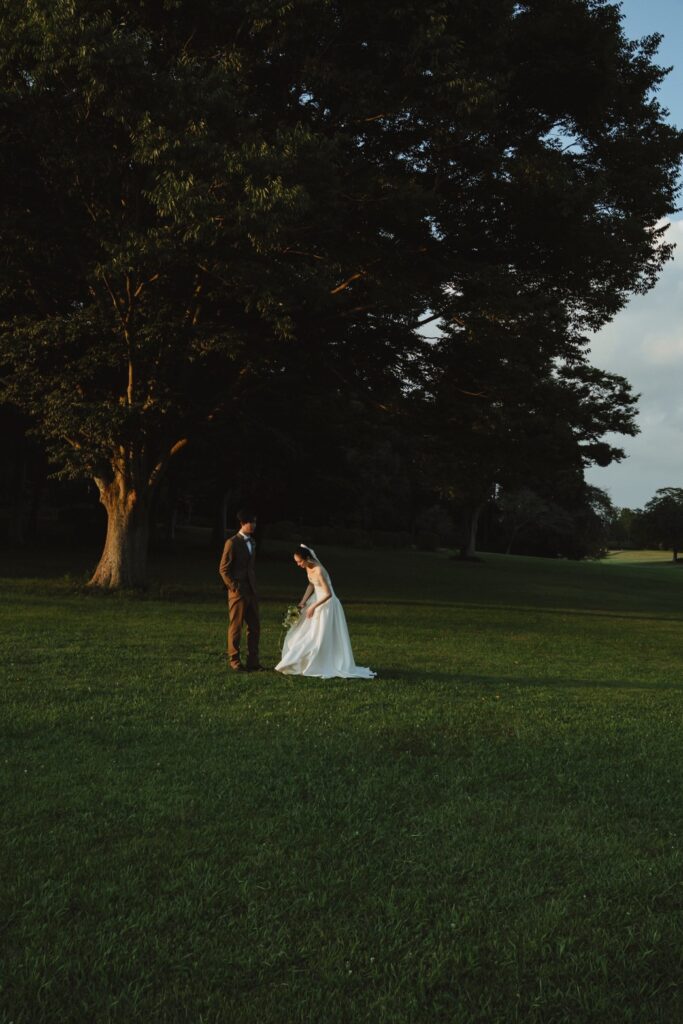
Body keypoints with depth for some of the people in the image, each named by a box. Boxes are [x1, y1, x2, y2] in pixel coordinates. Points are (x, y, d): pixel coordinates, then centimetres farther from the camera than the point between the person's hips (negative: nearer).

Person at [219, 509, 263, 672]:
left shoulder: (252, 542, 13)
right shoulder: (232, 543, -9)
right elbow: (223, 569, -10)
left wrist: (253, 588, 14)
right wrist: (234, 588, -13)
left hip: (251, 591, 7)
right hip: (238, 593, -7)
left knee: (254, 627, 7)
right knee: (236, 627, 1)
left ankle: (252, 661, 13)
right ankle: (234, 661, 10)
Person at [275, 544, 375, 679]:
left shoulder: (318, 570, -28)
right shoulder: (308, 567, -3)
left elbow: (328, 594, -28)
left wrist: (313, 606, -25)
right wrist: (303, 602, 3)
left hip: (326, 603, -9)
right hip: (317, 599, 9)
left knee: (321, 637, -4)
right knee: (305, 633, 13)